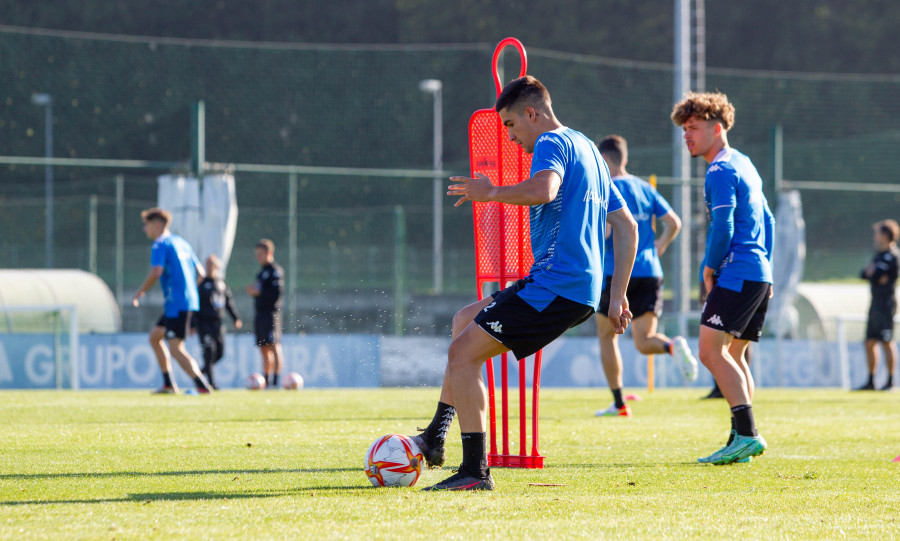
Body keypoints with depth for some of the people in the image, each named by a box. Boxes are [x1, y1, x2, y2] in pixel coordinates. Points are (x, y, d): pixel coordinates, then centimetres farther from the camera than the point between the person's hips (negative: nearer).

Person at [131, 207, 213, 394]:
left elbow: (156, 272, -22)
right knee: (154, 336, 18)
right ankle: (168, 384, 18)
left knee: (176, 348, -11)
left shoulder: (160, 244, -8)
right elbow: (200, 272, 19)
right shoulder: (181, 242, 18)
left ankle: (203, 385, -17)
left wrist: (139, 293, -11)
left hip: (177, 304, -10)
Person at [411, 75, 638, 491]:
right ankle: (435, 438, 22)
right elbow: (627, 227, 24)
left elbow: (544, 189, -31)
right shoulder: (588, 149, 23)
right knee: (465, 320, 23)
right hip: (583, 291, 10)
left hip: (555, 283, -10)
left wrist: (490, 193, -15)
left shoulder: (551, 143, -7)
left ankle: (475, 472, -12)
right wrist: (617, 297, 23)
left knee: (463, 352, -9)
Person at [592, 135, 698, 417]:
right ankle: (674, 346, -31)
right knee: (643, 341, 4)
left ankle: (619, 404, 13)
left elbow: (604, 231, -18)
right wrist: (660, 246, 24)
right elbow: (674, 222, 10)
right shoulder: (644, 188, 13)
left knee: (606, 335, 13)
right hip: (650, 272, 5)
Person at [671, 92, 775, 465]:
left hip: (737, 274, -10)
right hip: (759, 275, 10)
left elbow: (722, 229, -18)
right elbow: (767, 222, 27)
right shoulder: (744, 165, 21)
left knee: (711, 350, -16)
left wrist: (710, 267, -4)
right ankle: (742, 441, 9)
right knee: (732, 355, 12)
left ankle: (746, 434, -25)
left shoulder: (721, 171, -10)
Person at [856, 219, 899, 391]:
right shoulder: (880, 254, 18)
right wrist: (870, 273, -6)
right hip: (876, 304, 9)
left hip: (886, 304, -9)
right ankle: (871, 381, 15)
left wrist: (871, 273, 3)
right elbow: (863, 274, 14)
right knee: (870, 343, 9)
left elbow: (876, 276, -18)